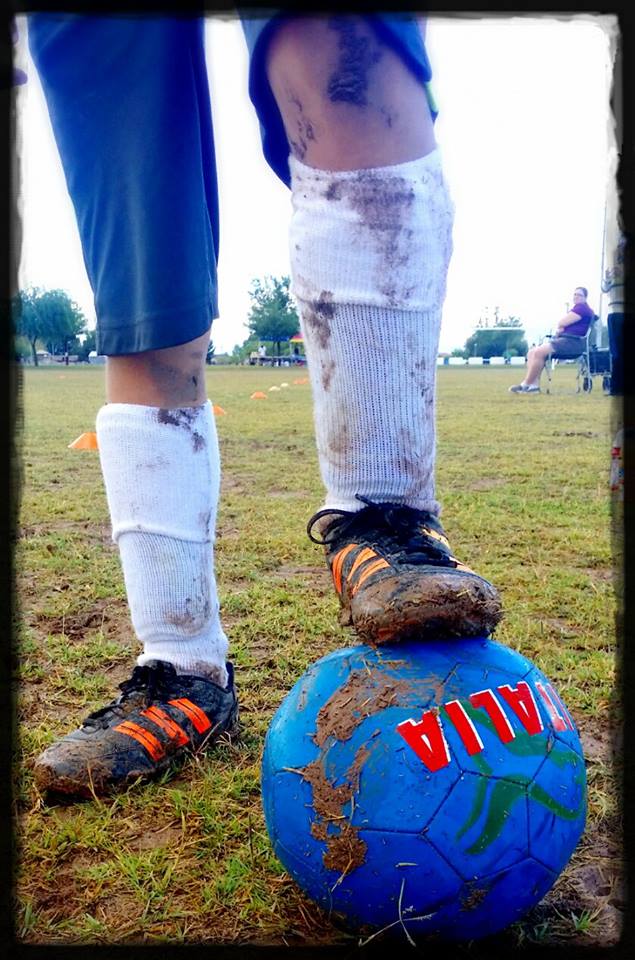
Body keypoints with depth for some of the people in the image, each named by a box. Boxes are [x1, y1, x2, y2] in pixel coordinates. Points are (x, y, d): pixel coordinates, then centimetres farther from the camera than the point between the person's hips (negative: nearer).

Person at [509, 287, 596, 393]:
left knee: (539, 352, -26)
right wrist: (559, 330, -1)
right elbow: (562, 325, 23)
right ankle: (534, 385, -18)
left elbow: (562, 323, -13)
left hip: (572, 342, -11)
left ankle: (525, 385, -21)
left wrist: (559, 328, 10)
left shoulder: (582, 307, -5)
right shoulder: (576, 308, 29)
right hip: (563, 339, 11)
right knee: (532, 352, -4)